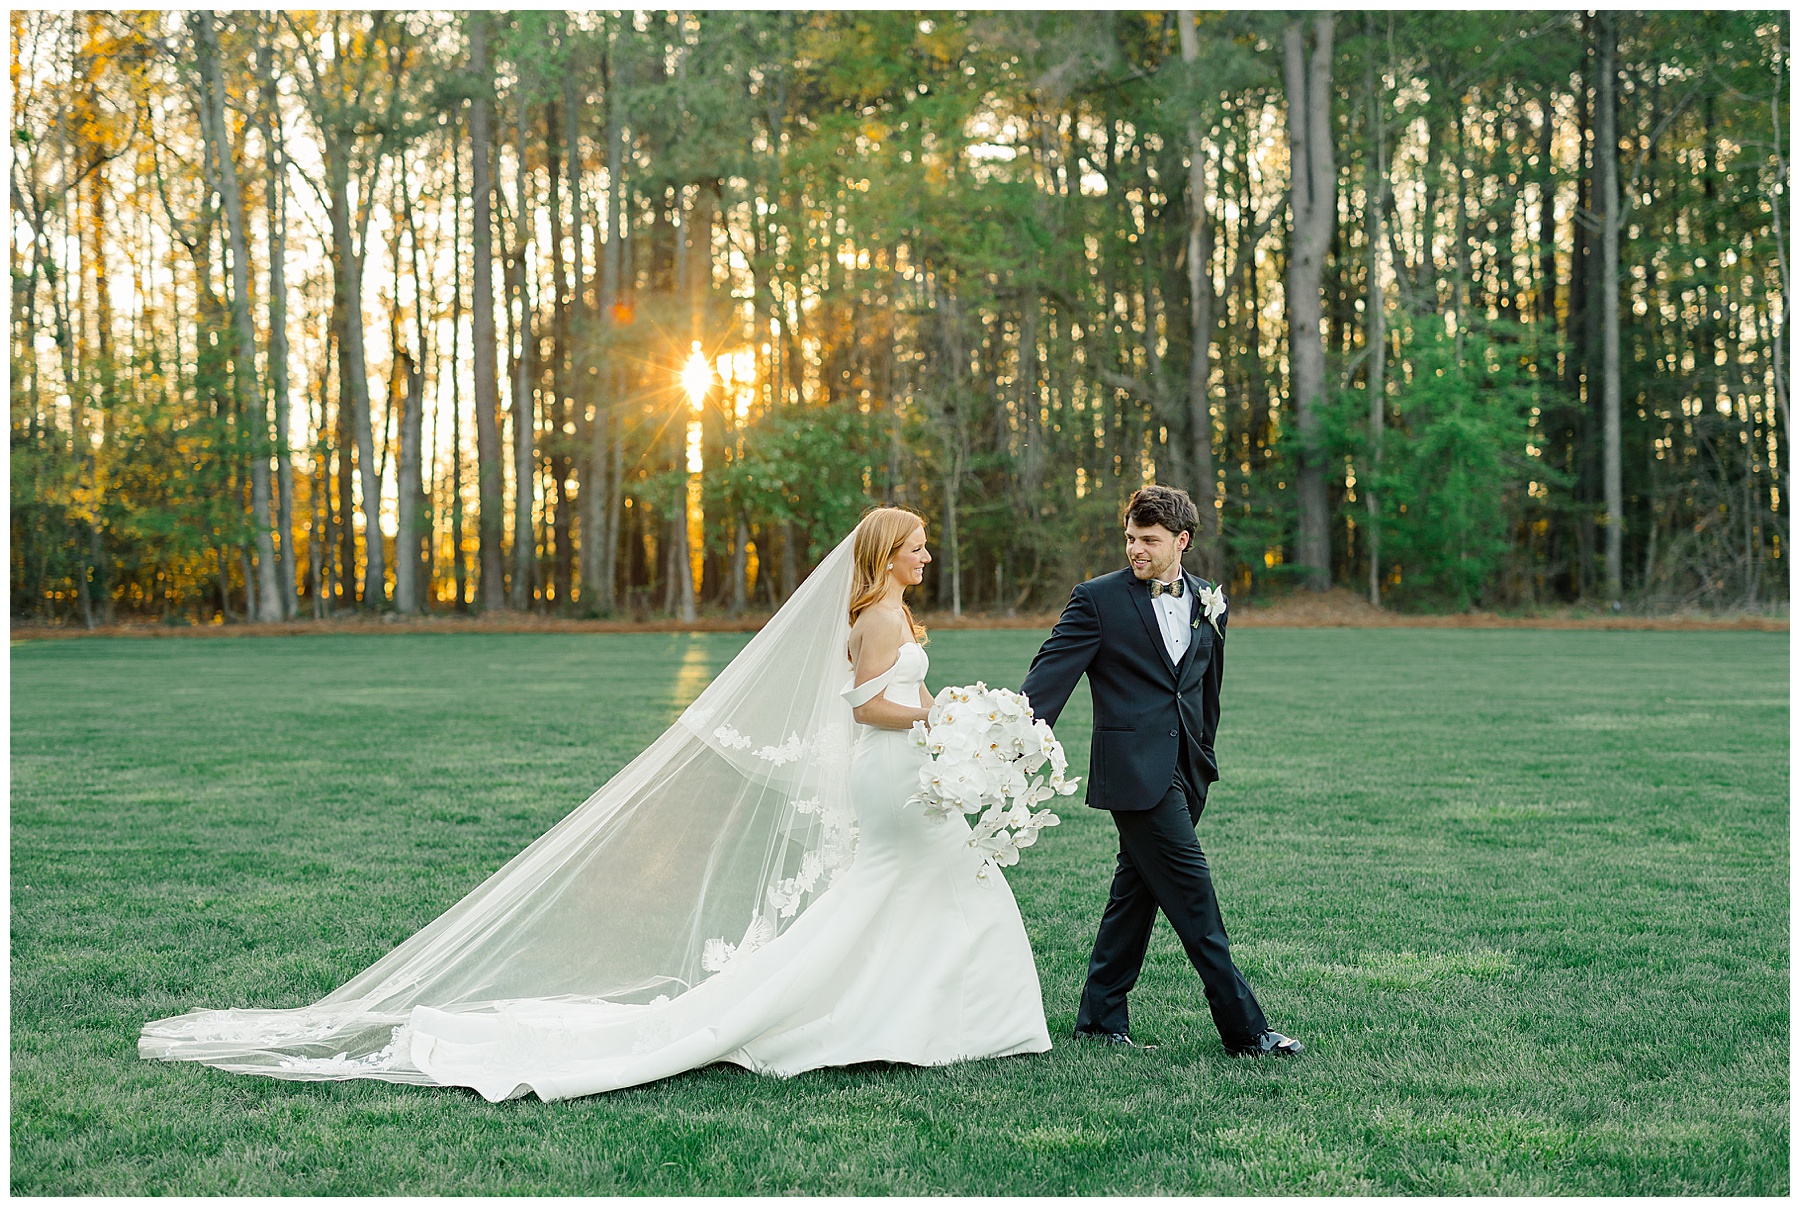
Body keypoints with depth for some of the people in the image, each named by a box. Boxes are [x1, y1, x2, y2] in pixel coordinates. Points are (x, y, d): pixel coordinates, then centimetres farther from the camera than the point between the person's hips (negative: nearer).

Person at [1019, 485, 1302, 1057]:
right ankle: (1243, 1027, -3)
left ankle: (1100, 1017, 24)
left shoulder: (1208, 601, 11)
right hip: (1135, 771, -6)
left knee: (1137, 888, 13)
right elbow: (1053, 671, -12)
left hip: (1184, 771, 6)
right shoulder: (1098, 598, -6)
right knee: (1192, 892, -8)